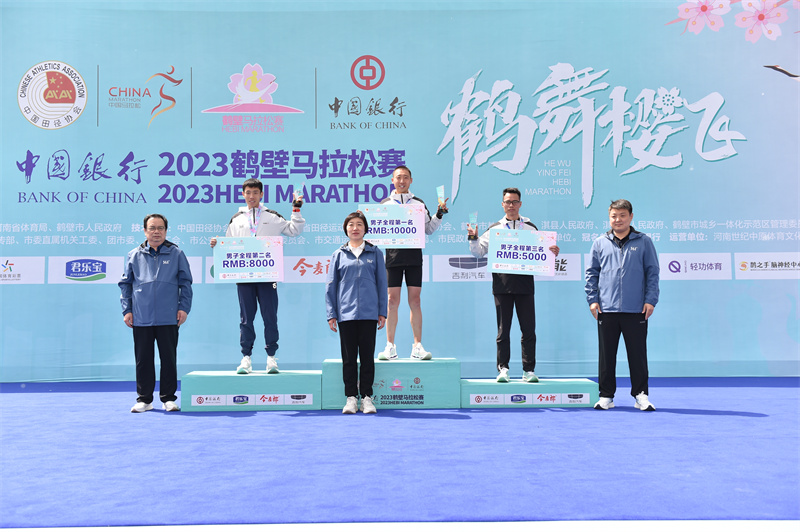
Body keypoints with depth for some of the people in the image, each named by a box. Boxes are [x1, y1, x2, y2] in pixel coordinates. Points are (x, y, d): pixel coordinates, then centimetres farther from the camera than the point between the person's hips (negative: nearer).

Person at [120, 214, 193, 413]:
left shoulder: (176, 254, 6)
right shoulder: (134, 256, 9)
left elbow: (185, 282, 7)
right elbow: (125, 283, 13)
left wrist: (184, 307, -1)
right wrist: (127, 309, 6)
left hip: (168, 318, -1)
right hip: (141, 318, 1)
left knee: (169, 357, 3)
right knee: (143, 359, 6)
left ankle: (168, 398, 13)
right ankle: (144, 399, 16)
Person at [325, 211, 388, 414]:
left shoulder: (375, 253, 8)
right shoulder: (338, 255, 9)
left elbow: (382, 283, 9)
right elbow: (330, 286, 9)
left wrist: (382, 312, 4)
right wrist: (331, 314, 2)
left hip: (369, 313, 0)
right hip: (345, 313, 0)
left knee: (367, 356, 3)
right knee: (349, 357, 4)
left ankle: (367, 397, 11)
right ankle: (351, 397, 11)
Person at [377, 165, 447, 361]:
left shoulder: (419, 203, 12)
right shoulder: (385, 204, 11)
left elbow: (429, 229, 14)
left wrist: (439, 214, 1)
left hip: (414, 257, 0)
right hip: (393, 256, 0)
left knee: (415, 301, 0)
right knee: (392, 301, -1)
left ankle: (417, 346, 5)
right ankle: (390, 347, 5)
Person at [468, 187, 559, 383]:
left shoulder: (530, 228, 12)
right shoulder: (494, 229, 12)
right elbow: (478, 251, 10)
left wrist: (553, 252, -8)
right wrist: (473, 237, -7)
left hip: (524, 285, 0)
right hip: (502, 285, 0)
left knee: (529, 330, 1)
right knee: (503, 329, 3)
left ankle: (529, 370, 8)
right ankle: (502, 369, 8)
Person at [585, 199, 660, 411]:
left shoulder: (643, 242, 6)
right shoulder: (600, 243, 9)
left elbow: (652, 272, 6)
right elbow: (591, 273, 12)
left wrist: (650, 300, -2)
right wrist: (592, 299, 3)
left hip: (636, 310, -1)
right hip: (606, 310, 1)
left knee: (637, 354, 3)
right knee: (606, 354, 6)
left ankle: (641, 395, 14)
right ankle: (606, 395, 15)